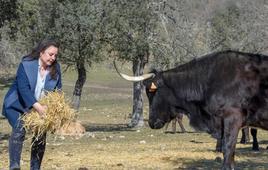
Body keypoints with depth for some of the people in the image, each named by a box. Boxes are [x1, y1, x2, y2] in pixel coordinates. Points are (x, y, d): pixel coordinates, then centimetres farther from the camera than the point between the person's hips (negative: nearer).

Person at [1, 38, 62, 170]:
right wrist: (38, 106, -38)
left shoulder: (56, 68, -4)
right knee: (19, 129, -25)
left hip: (40, 108, 5)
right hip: (17, 106, -5)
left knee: (40, 135, -2)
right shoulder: (26, 65, -19)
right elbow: (23, 88, -28)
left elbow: (58, 90, 2)